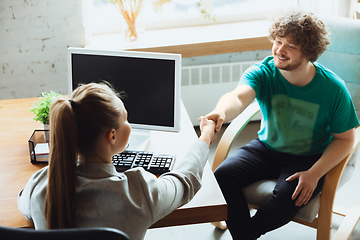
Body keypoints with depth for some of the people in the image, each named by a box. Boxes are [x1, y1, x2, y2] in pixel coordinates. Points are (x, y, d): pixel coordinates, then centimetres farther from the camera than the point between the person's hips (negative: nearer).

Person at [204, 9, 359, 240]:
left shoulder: (333, 89, -17)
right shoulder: (263, 73, -16)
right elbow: (239, 96, -38)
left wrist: (314, 174, -21)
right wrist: (222, 112, -63)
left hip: (309, 158, -2)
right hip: (267, 148, 3)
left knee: (284, 201, -29)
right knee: (222, 176, -20)